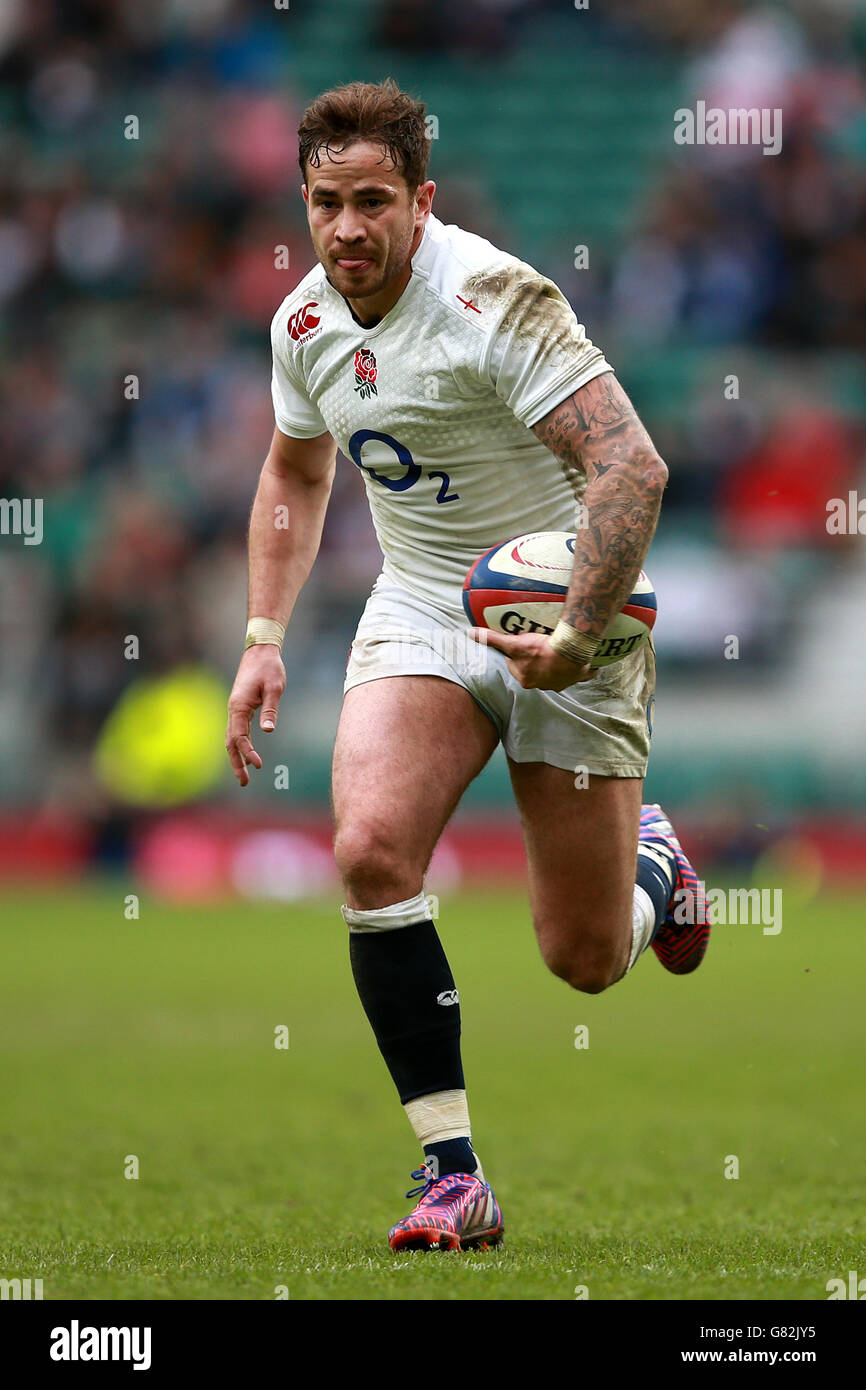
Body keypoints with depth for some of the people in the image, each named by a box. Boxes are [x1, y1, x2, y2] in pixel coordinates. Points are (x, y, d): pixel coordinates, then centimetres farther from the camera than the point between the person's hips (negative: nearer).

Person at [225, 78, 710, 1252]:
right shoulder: (306, 321, -1)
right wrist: (264, 640, 11)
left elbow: (632, 465, -29)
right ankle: (454, 1176, -17)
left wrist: (579, 635, -32)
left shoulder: (494, 299, -23)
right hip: (420, 611, 5)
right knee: (370, 849, -24)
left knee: (586, 960, -1)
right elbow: (296, 473, 19)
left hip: (559, 616, -5)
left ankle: (652, 861, 39)